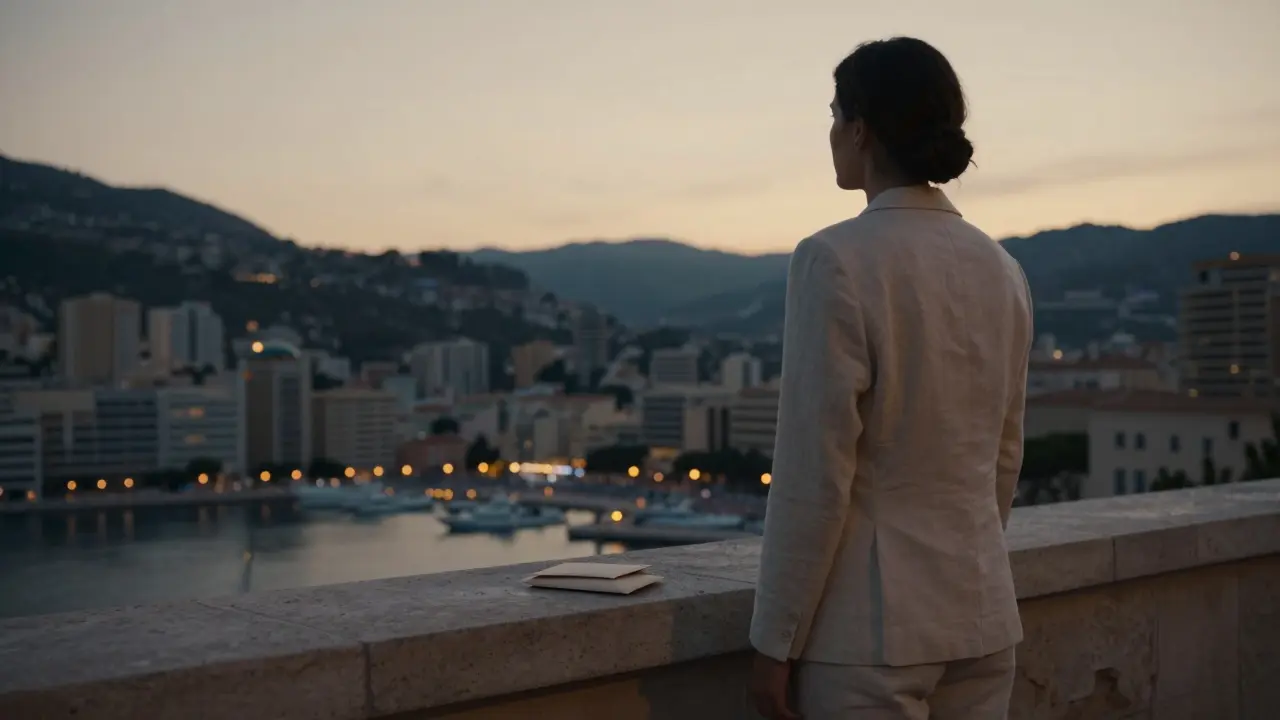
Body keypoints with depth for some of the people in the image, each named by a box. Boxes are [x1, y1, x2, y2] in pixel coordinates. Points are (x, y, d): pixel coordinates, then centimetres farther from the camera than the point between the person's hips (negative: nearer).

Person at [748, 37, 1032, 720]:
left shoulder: (836, 260, -16)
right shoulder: (1000, 267, 5)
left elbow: (815, 476, -17)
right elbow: (1004, 457, 12)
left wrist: (775, 640, -9)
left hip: (872, 623, -6)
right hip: (983, 613, 7)